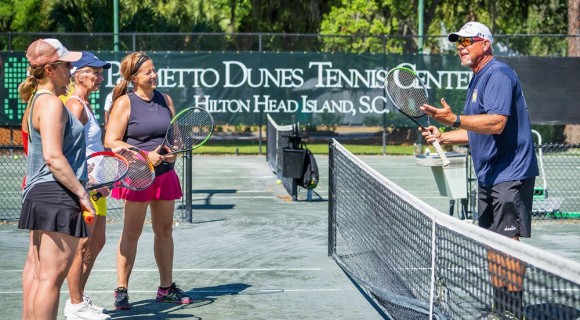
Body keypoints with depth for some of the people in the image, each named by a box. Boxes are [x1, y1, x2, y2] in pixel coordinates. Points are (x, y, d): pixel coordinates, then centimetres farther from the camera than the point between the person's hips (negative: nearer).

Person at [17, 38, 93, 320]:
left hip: (39, 193, 11)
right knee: (52, 276, -10)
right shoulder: (51, 103, -14)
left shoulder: (38, 100, 17)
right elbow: (53, 156, -23)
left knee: (37, 270, 15)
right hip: (57, 197, -11)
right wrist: (82, 193, -18)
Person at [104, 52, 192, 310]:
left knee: (164, 230, 11)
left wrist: (173, 151, -5)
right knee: (132, 232, -3)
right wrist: (144, 156, -18)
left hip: (164, 173, 6)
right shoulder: (124, 103, -6)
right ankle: (121, 291, 3)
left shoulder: (165, 100, 11)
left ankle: (166, 287, 20)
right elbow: (111, 141, -11)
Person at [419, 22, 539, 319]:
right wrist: (443, 136, 13)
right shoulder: (477, 80, 18)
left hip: (510, 174, -10)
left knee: (508, 240, -9)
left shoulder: (498, 74, -14)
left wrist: (455, 119, -32)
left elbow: (497, 123, -27)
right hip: (489, 176, 10)